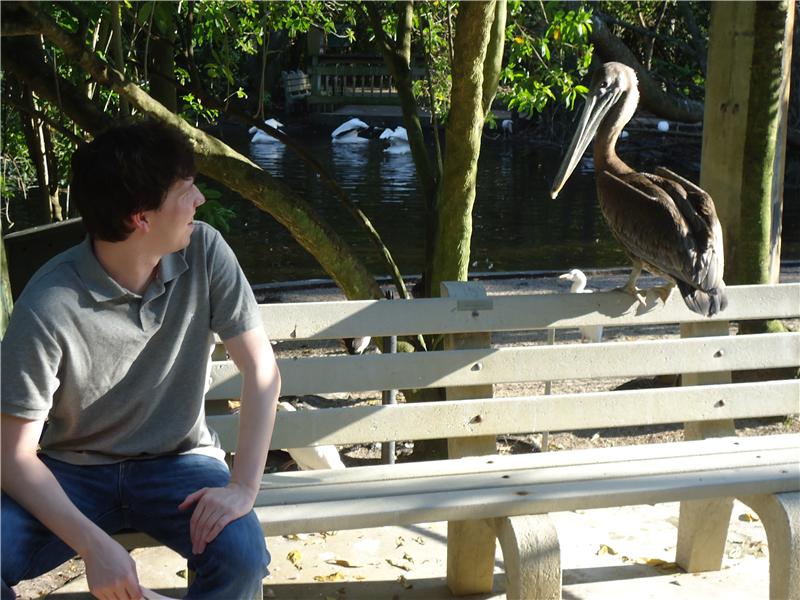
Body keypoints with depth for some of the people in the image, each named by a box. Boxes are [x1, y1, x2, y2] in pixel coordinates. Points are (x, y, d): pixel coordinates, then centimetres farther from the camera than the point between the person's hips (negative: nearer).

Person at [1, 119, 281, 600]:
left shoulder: (204, 253, -14)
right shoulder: (48, 307, -23)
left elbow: (262, 368, -10)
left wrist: (244, 488, -19)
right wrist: (94, 544, -29)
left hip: (176, 462, 2)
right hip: (72, 472, -1)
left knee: (242, 554, -27)